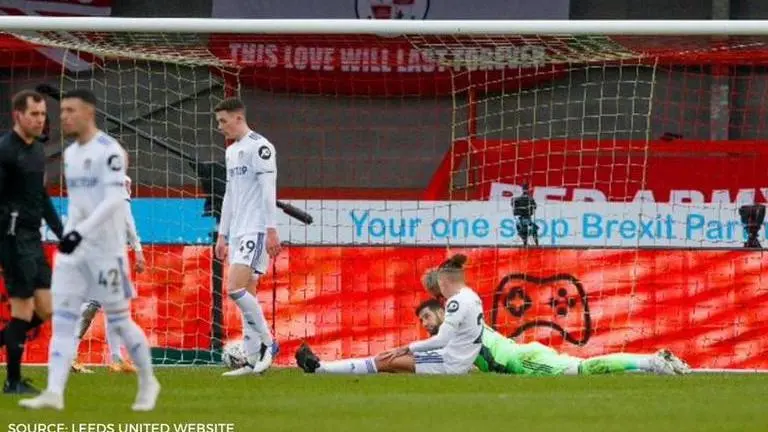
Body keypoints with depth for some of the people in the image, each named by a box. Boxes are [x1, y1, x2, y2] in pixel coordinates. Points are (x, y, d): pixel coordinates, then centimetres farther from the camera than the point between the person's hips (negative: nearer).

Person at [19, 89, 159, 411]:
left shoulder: (109, 151, -12)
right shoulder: (70, 154, 14)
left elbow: (114, 200, -21)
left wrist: (81, 232, -29)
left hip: (106, 248, -7)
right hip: (73, 247, 7)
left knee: (119, 320, 1)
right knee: (62, 320, -5)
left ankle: (148, 383, 19)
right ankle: (54, 393, -12)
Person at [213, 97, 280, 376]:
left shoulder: (259, 147, -8)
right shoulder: (232, 152, 20)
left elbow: (268, 191, -14)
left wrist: (271, 230, -19)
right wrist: (222, 235, 22)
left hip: (255, 230, -9)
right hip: (237, 231, 9)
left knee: (236, 288, -19)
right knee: (247, 295, 5)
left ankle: (267, 343, -9)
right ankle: (253, 361, 3)